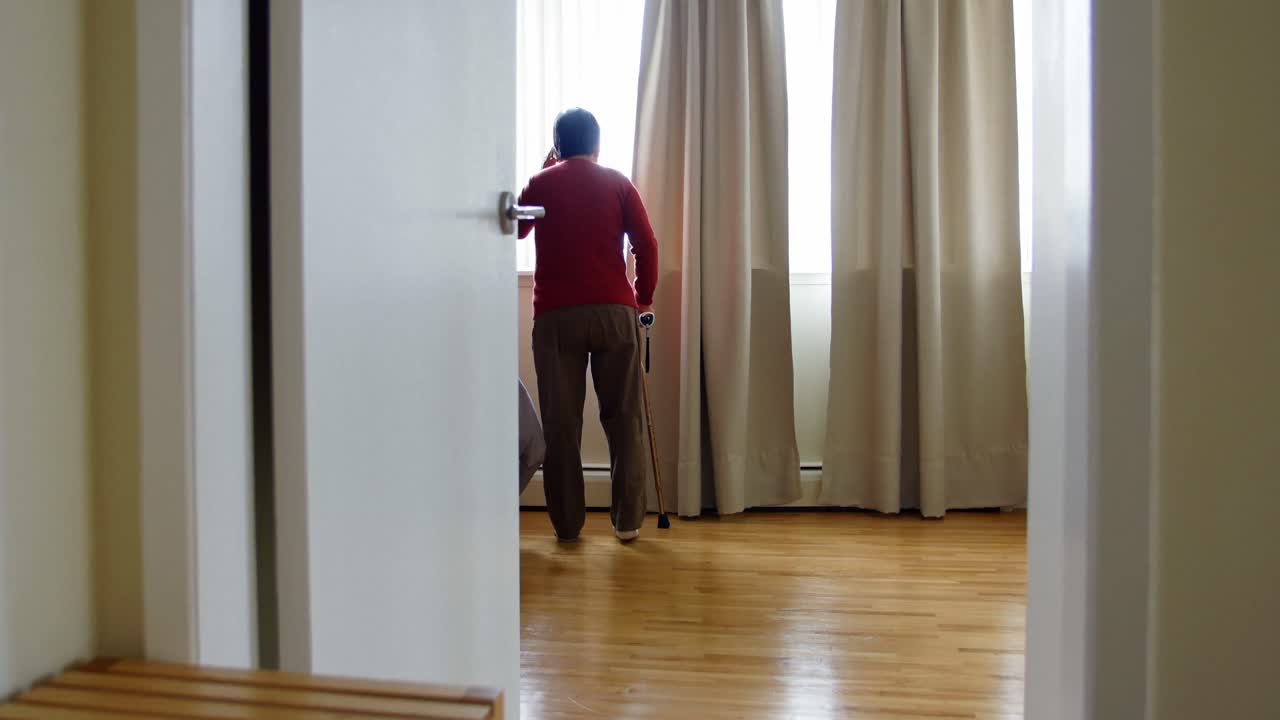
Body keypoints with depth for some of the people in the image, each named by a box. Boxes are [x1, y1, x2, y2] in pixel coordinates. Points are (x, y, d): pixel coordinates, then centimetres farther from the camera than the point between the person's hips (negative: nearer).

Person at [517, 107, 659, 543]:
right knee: (624, 417, 7)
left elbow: (518, 229, 27)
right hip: (614, 311, 0)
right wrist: (644, 297, 14)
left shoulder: (540, 184, 9)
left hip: (555, 314, 0)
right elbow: (646, 245, 1)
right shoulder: (617, 183, 8)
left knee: (561, 421, 5)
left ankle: (567, 524, 7)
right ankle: (628, 520, 7)